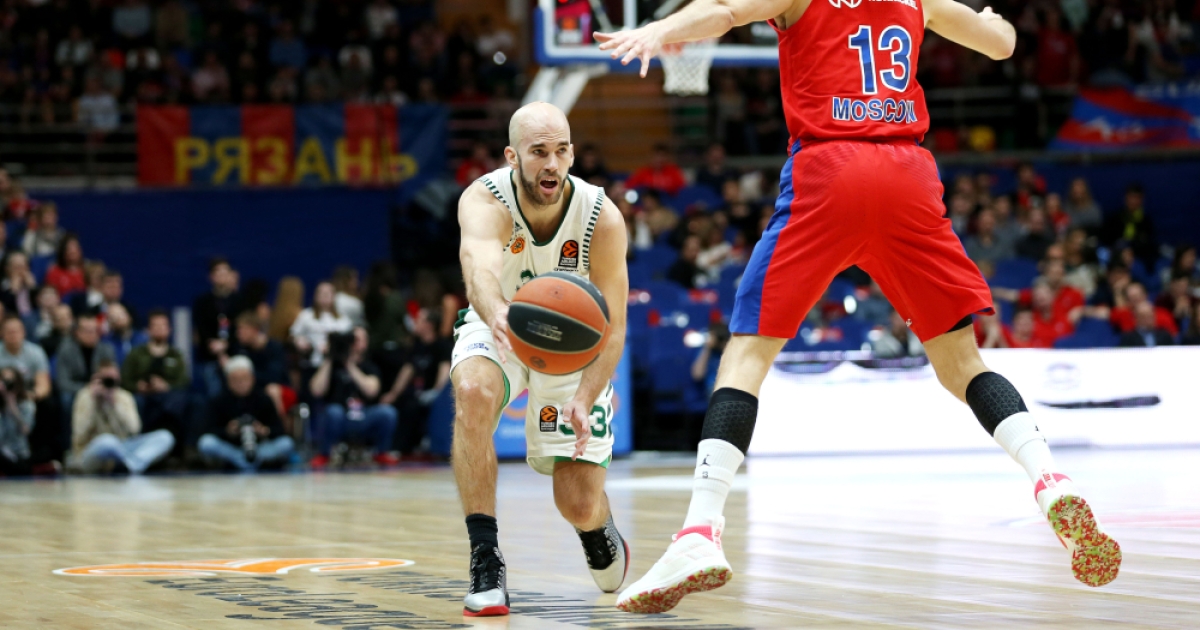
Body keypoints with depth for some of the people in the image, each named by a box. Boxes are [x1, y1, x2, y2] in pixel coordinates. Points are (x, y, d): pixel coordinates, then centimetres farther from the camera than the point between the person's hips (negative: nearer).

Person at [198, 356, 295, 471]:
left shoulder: (263, 399, -2)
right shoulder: (220, 401, -4)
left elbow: (278, 428, -4)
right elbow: (212, 430, -9)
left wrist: (265, 431, -26)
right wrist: (227, 432, -29)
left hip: (258, 446, 0)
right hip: (230, 447, 0)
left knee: (287, 444, -26)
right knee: (206, 443, -32)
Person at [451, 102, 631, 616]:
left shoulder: (602, 218, -27)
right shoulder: (484, 201, -32)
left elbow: (611, 327, -22)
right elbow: (480, 269, -54)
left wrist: (585, 400, -39)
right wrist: (498, 315, -77)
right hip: (497, 329, -1)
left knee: (579, 505, -5)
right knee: (471, 392, -37)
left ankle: (598, 529, 37)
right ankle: (485, 562, -27)